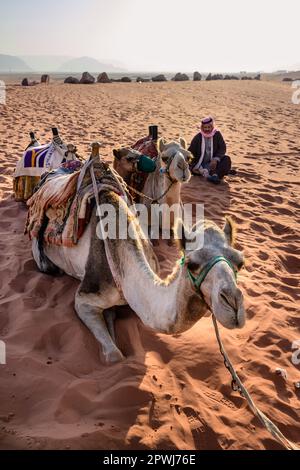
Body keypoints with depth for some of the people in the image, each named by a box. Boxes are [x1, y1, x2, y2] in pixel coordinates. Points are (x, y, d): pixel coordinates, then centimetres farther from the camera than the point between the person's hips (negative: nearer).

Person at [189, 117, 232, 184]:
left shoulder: (217, 134, 0)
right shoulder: (198, 137, -1)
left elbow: (222, 148, -7)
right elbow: (191, 151, -5)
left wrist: (216, 159, -25)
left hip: (213, 162, 0)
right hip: (200, 163, 0)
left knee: (226, 159, -25)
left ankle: (215, 175, -47)